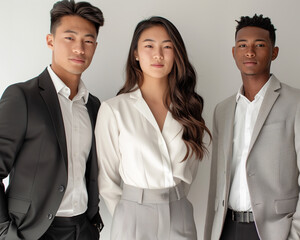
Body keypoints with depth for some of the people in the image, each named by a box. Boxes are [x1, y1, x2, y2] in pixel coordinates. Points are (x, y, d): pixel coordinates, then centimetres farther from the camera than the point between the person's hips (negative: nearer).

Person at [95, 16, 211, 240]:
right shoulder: (113, 109, -10)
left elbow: (190, 167, 9)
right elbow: (107, 179, -4)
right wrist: (127, 216, 2)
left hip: (180, 216, 3)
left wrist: (174, 202, 4)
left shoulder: (189, 106, 0)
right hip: (134, 218, -3)